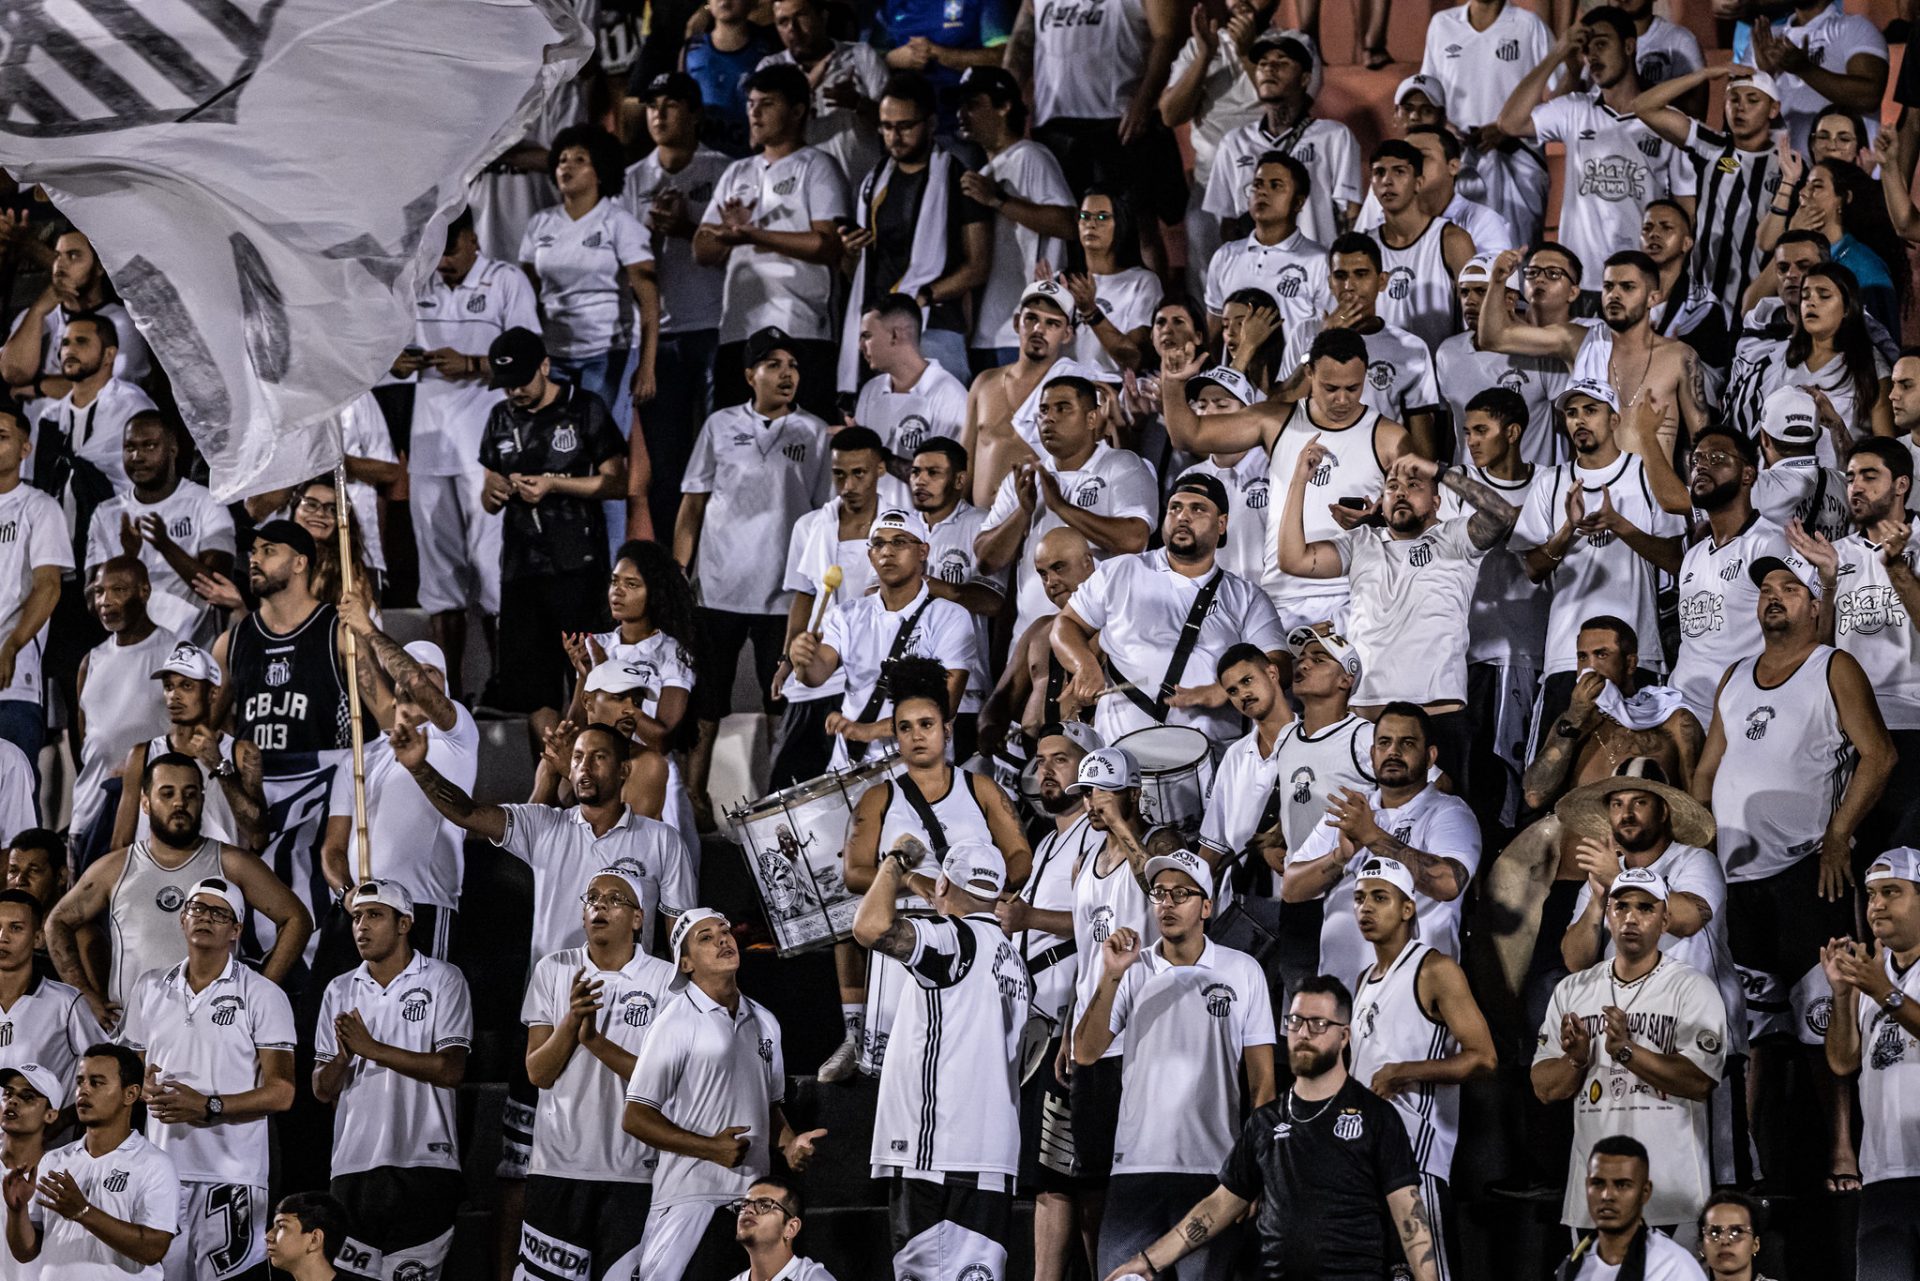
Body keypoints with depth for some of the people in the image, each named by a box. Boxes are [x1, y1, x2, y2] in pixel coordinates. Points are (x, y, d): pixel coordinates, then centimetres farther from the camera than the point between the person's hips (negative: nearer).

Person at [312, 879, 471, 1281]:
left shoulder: (443, 981, 2)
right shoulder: (340, 991, 15)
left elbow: (451, 1070, -9)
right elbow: (322, 1090, 13)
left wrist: (372, 1048, -13)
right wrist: (343, 1057, -10)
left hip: (424, 1164, -4)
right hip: (353, 1166, 4)